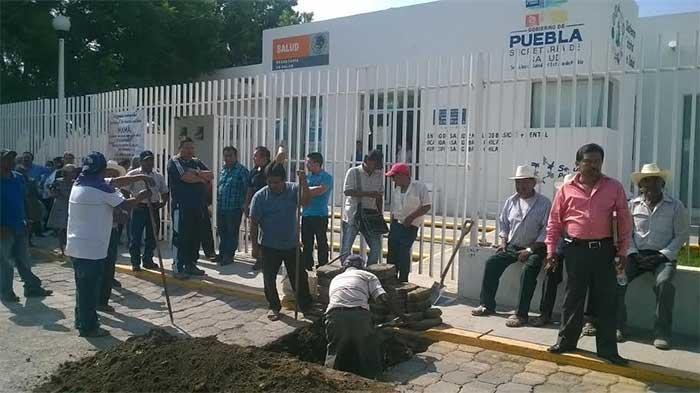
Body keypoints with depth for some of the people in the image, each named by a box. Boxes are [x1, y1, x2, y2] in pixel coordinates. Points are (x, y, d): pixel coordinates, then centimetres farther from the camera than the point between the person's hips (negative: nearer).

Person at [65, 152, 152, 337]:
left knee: (83, 287, 19)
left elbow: (116, 182, 12)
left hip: (75, 247, 9)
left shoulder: (79, 183, 10)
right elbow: (125, 204, -8)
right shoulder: (101, 188, -15)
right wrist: (142, 196, 9)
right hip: (92, 249, -8)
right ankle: (89, 327, 11)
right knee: (90, 289, 2)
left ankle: (81, 322, 30)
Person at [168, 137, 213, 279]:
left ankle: (191, 264, 19)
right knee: (181, 238, -4)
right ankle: (178, 267, 3)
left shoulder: (197, 162, 18)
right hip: (182, 207, -6)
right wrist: (202, 178, -3)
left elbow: (210, 175, 4)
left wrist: (196, 172, -13)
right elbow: (186, 177, -18)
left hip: (199, 207, 6)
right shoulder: (174, 162, -2)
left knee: (197, 238, 9)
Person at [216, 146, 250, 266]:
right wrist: (218, 202, 18)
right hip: (221, 207, 7)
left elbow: (247, 189, -10)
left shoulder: (242, 170, -9)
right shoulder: (222, 170, 14)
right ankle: (222, 254, 27)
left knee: (232, 233, 1)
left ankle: (228, 256, 11)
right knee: (222, 232, 15)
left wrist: (244, 204, -11)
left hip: (234, 208, -7)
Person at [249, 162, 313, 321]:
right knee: (269, 278, 7)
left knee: (299, 277, 9)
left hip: (291, 244, 1)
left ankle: (306, 307, 25)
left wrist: (303, 182, -36)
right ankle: (274, 307, 26)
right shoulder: (260, 196, -10)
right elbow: (253, 221, -6)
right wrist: (254, 245, -7)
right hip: (269, 246, -1)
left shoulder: (293, 189, -6)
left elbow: (305, 201, -24)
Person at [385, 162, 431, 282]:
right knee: (392, 253, 4)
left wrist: (411, 217, -17)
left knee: (403, 253, -10)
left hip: (410, 227, -6)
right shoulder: (396, 190, 11)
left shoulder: (420, 187, -8)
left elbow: (426, 206, -9)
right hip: (396, 224, 6)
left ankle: (403, 281, 3)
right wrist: (392, 227, 12)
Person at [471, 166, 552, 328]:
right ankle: (487, 305, 0)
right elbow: (503, 223, 17)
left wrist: (530, 249, -16)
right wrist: (503, 241, 2)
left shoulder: (544, 203, -9)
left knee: (528, 270, -30)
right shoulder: (511, 201, 7)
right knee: (491, 263, -11)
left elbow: (546, 231, -12)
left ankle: (521, 314, -21)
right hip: (512, 246, 5)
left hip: (534, 248, -5)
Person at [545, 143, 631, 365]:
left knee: (606, 299, 4)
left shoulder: (614, 187, 4)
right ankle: (567, 340, 23)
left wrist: (622, 252, 1)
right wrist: (551, 251, 2)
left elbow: (624, 221, 5)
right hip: (575, 250, 0)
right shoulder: (566, 190, 4)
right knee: (573, 297, 9)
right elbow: (554, 223, 7)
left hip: (604, 250, 0)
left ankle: (607, 349, 14)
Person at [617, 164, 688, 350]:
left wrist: (662, 256, -10)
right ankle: (618, 325, -10)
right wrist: (632, 254, -7)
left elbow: (681, 235, 1)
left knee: (664, 283, -32)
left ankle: (662, 332, -18)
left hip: (663, 256, -2)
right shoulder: (633, 205, 10)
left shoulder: (675, 206, 3)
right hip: (637, 255, 2)